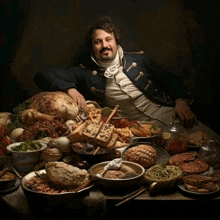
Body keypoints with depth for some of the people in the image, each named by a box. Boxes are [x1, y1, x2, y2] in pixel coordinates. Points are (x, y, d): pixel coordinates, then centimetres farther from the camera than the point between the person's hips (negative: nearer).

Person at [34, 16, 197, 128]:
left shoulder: (139, 59, 13)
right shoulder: (85, 72, 9)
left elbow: (171, 81, 15)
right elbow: (42, 76, 8)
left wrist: (181, 101, -6)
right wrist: (70, 89, -10)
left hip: (167, 114, 2)